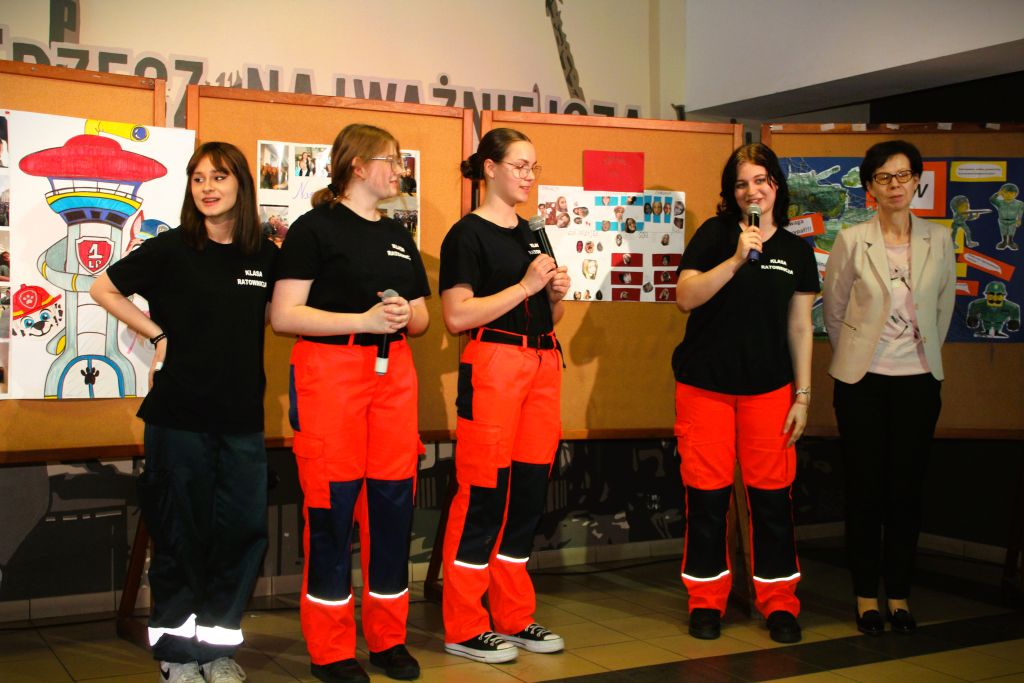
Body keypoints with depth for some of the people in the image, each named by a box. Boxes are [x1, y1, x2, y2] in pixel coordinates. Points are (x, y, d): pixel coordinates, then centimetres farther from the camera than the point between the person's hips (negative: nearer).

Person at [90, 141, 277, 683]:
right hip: (179, 414, -3)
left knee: (243, 529, 4)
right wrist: (157, 335, -2)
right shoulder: (171, 249, -4)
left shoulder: (265, 256, 5)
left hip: (242, 417, 3)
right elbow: (103, 289, 3)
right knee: (180, 531, 5)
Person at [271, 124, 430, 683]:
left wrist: (406, 316, -2)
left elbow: (421, 317, 21)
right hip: (330, 370, -6)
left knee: (393, 500, 5)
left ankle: (388, 637, 19)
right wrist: (364, 320, -17)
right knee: (333, 505, -3)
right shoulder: (315, 228, -2)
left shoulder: (397, 235, 18)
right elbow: (284, 315, -11)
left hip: (392, 373, 6)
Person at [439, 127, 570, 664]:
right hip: (493, 363, -7)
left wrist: (557, 293, 3)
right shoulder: (467, 234, -5)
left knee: (529, 491, 9)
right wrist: (526, 285, -16)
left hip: (542, 364, 8)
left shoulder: (530, 234, 18)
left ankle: (514, 617, 20)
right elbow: (457, 316, -15)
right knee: (483, 493, -5)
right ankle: (463, 628, 6)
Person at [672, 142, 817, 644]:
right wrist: (736, 259, -22)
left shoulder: (796, 250, 8)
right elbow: (685, 297, -11)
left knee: (771, 494, 2)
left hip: (769, 388, 2)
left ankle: (779, 603, 16)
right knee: (707, 494, 2)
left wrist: (803, 394, 4)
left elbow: (800, 327, 9)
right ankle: (706, 601, 16)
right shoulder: (714, 235, 0)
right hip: (705, 385, -1)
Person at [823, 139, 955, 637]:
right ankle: (866, 597, 14)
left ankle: (899, 596, 18)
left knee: (907, 489, 7)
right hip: (863, 381, -2)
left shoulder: (938, 241, 2)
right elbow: (833, 310, 6)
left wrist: (923, 352, 15)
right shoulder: (851, 241, -4)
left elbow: (943, 307, 13)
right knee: (865, 490, 3)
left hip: (918, 380, 2)